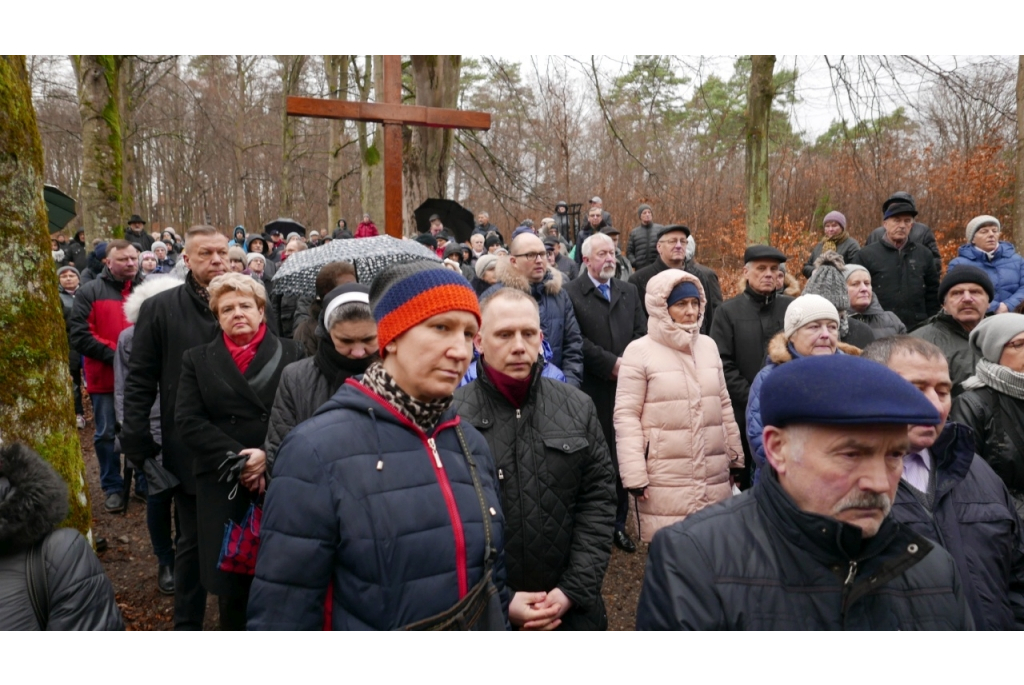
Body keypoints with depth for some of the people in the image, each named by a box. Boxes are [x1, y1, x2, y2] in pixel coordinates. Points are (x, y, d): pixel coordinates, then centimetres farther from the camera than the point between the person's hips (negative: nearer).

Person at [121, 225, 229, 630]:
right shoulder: (160, 309, -1)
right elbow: (140, 380, 0)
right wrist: (136, 441, -6)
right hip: (189, 449, -1)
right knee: (192, 541, 12)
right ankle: (187, 626, 30)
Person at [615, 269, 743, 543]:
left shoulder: (708, 345, 11)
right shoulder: (639, 350, -6)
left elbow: (724, 405, 17)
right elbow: (626, 416, -8)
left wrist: (736, 457, 17)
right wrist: (634, 475, -13)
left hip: (714, 478, 5)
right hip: (665, 481, -5)